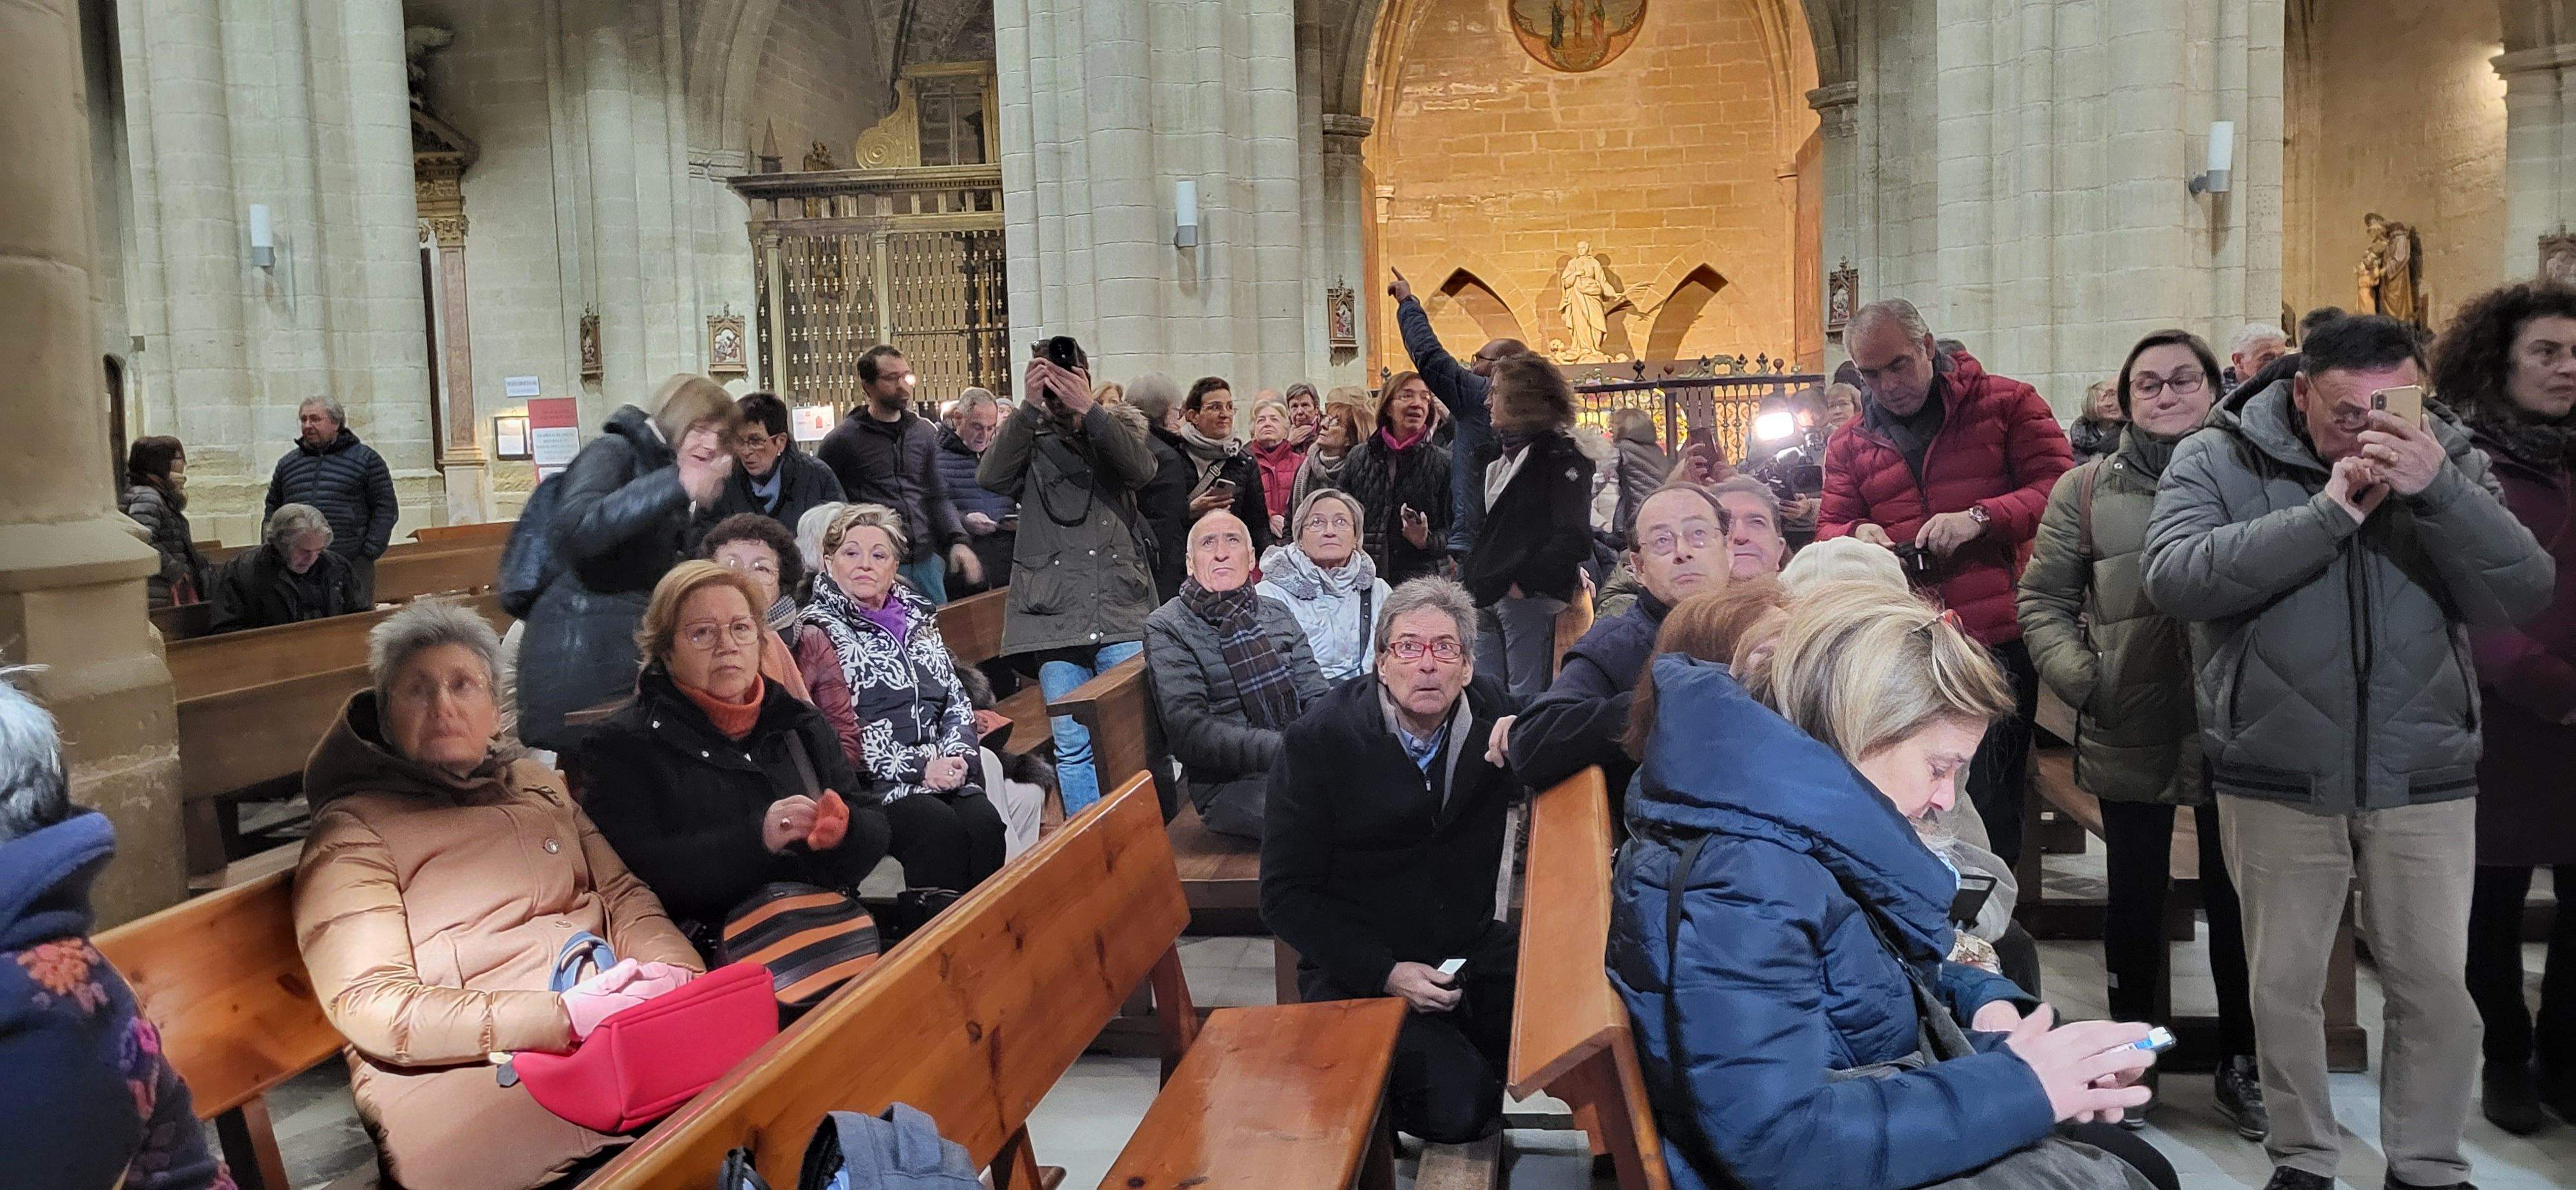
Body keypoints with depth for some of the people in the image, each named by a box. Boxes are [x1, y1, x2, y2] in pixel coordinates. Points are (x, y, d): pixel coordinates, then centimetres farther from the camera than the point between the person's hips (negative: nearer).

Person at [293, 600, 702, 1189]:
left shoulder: (537, 783, 23)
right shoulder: (351, 830, 4)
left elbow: (621, 893, 19)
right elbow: (371, 1004, -8)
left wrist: (670, 967, -7)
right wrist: (566, 1017, -20)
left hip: (617, 1021, 7)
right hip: (460, 1070, -7)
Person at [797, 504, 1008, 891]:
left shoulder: (917, 615, 21)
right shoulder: (819, 633, 2)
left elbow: (956, 697, 19)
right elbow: (841, 731, -7)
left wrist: (957, 756, -1)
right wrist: (917, 768, -13)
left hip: (941, 770, 5)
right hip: (871, 784, -5)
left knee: (985, 823, -25)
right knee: (941, 830, -31)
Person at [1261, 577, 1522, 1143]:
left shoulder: (1492, 712, -1)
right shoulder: (1317, 741, -12)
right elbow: (1285, 897, -10)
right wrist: (1384, 972, -20)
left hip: (1473, 948, 5)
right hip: (1360, 969, -4)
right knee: (1457, 1106, -25)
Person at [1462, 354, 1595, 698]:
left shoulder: (1562, 459, -7)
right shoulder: (1495, 454, 18)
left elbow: (1574, 538, -17)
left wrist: (1526, 582, -16)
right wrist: (1468, 579, 11)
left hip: (1530, 600, -8)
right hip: (1485, 599, 8)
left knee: (1526, 703, -5)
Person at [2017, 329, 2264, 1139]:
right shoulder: (2088, 489, 3)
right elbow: (2043, 600, 4)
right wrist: (2080, 678, -10)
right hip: (2129, 737, 1)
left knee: (2236, 897, 11)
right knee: (2135, 898, 13)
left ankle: (2240, 1065, 28)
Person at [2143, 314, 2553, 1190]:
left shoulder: (2445, 460, 2)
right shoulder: (2217, 461, -5)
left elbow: (2524, 596, -9)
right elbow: (2176, 581, -21)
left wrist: (2438, 489, -23)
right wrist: (2330, 510, -23)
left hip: (2424, 782, 2)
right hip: (2277, 781, -1)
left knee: (2439, 989, 10)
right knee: (2284, 986, 10)